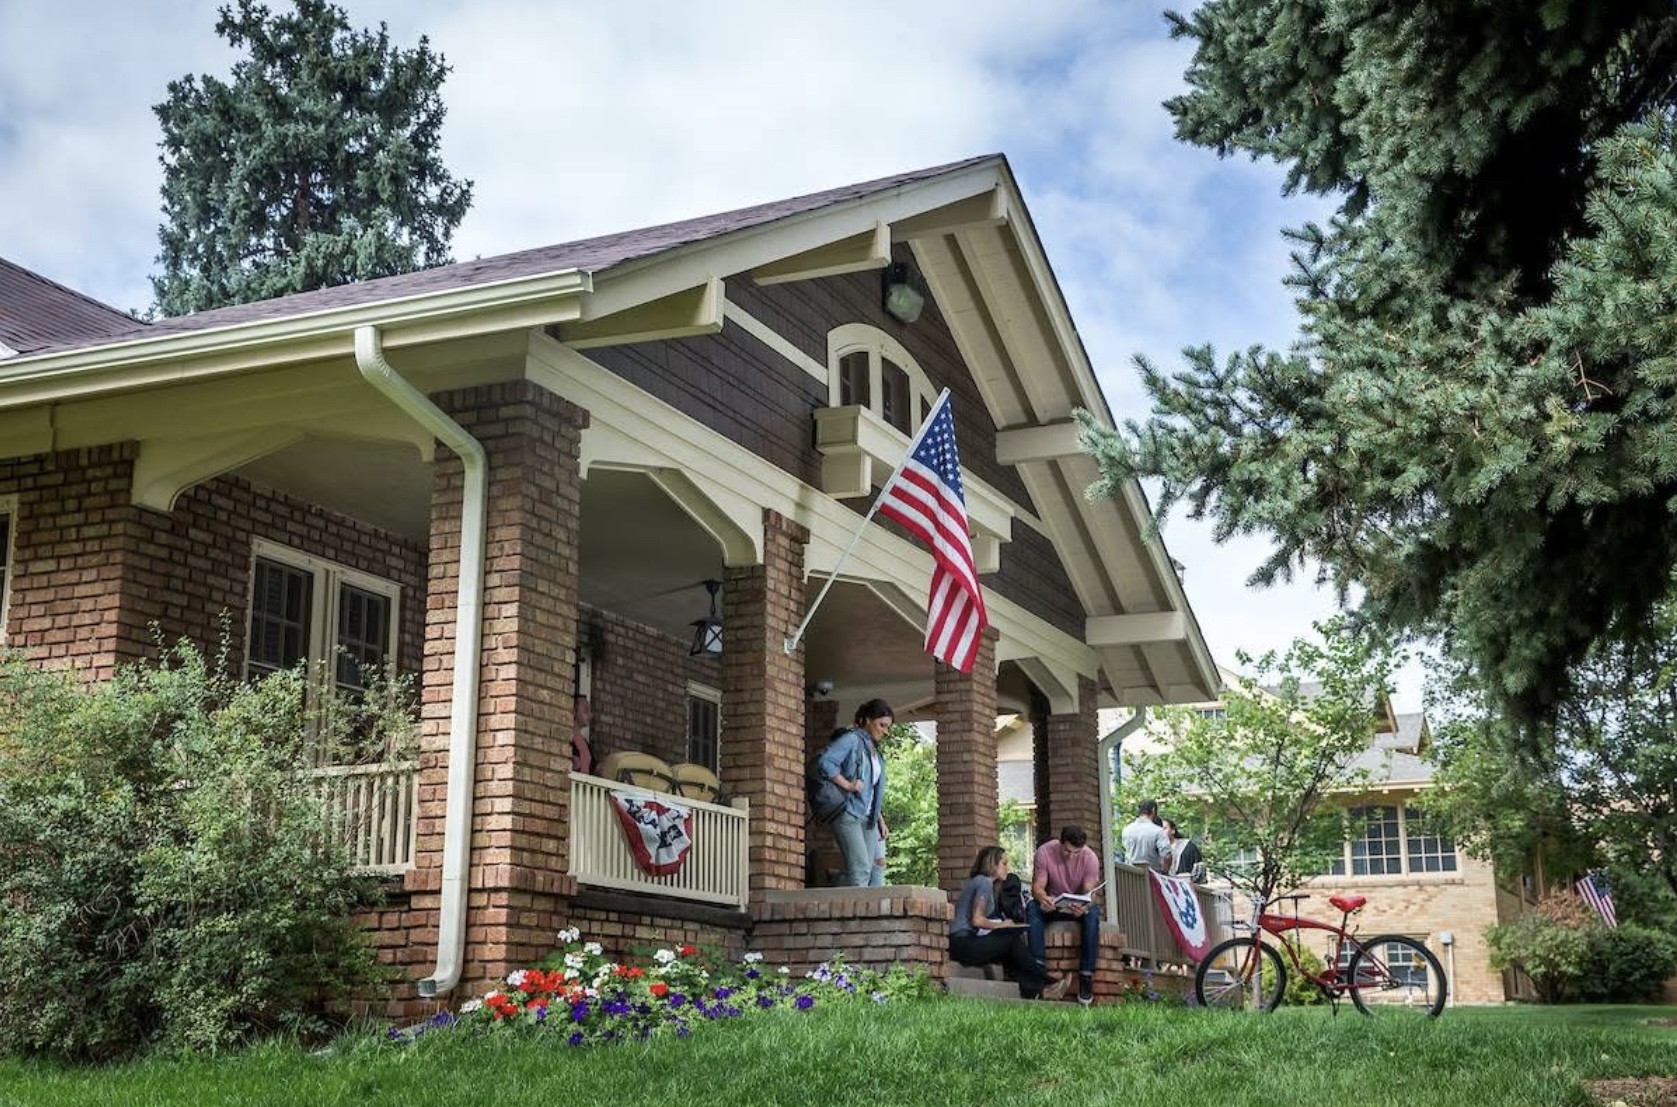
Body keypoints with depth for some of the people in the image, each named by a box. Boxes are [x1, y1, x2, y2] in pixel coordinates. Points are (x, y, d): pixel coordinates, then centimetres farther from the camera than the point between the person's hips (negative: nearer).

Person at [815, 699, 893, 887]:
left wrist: (880, 820, 20)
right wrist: (847, 785, -18)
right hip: (848, 813, -9)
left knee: (872, 868, 2)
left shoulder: (875, 750, 22)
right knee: (860, 869, -16)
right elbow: (825, 761, -18)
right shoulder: (851, 739, -4)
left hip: (868, 818, 9)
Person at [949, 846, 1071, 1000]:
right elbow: (977, 920, -17)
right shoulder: (985, 882, -8)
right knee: (1013, 940, -8)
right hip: (964, 943, -9)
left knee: (1009, 953, 4)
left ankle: (1033, 992, -7)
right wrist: (1001, 925, -3)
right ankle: (1045, 985, 1)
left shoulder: (975, 881, 20)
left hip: (961, 943, 9)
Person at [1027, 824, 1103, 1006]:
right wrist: (1043, 898, -44)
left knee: (1093, 914, -34)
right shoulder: (1044, 852, -17)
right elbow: (1037, 886, -19)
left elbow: (1089, 893, -21)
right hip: (1052, 904, 1)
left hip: (1079, 906, 0)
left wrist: (1084, 906, -46)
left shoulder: (1090, 858, -17)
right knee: (1032, 908, -32)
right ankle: (1038, 968, -35)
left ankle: (1086, 975, -32)